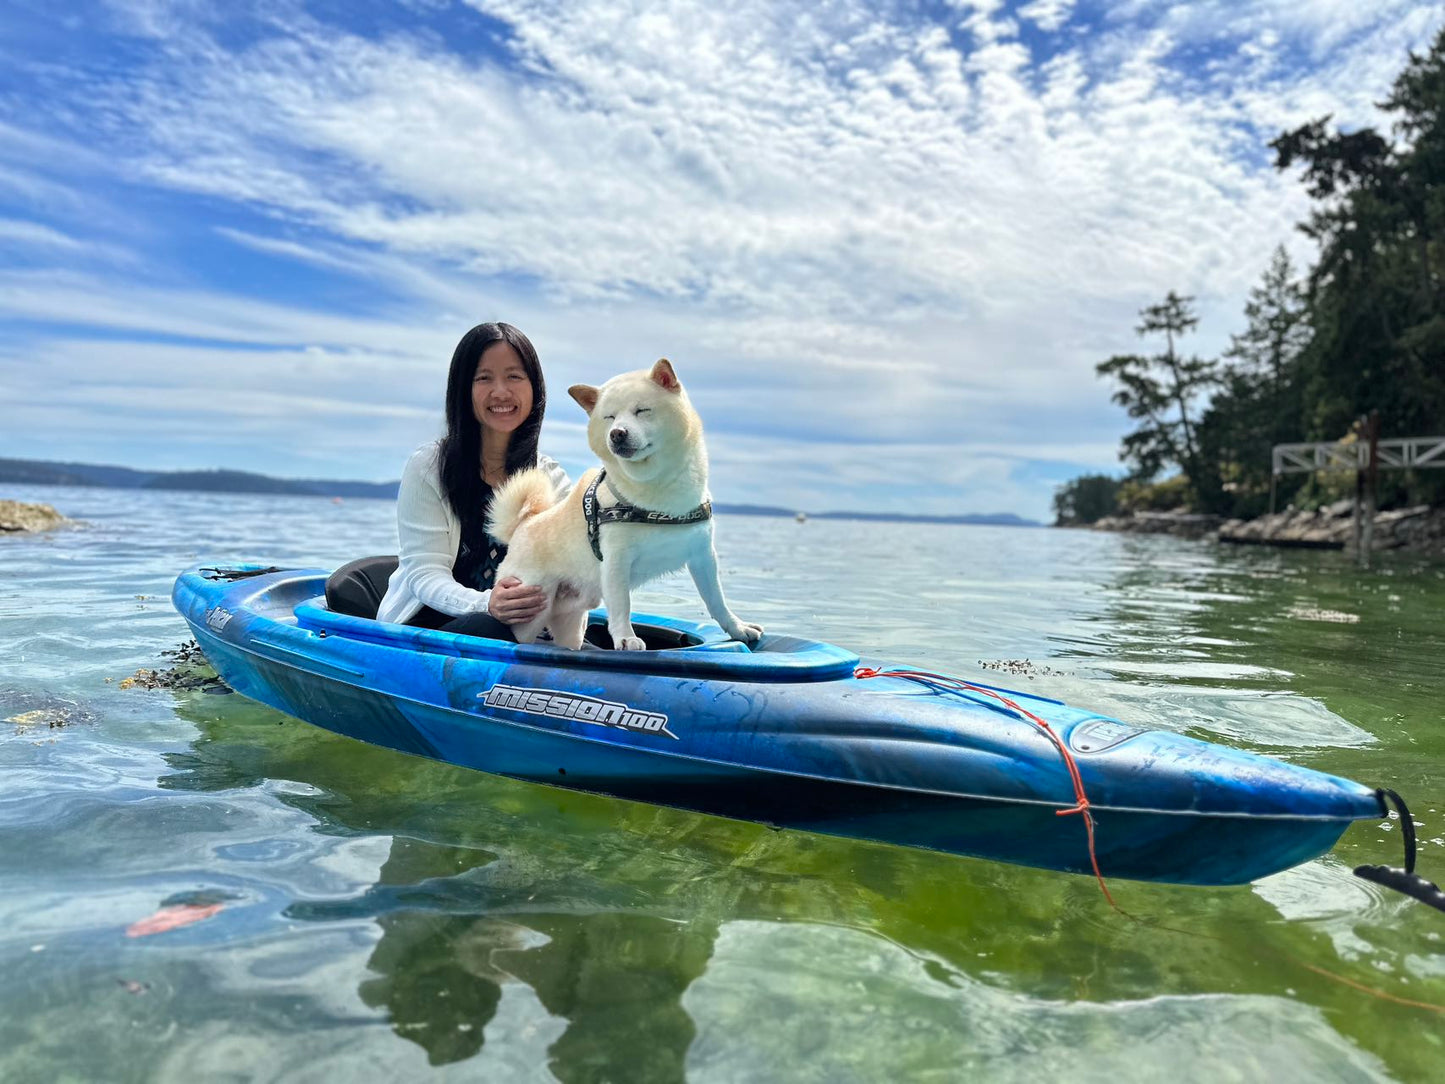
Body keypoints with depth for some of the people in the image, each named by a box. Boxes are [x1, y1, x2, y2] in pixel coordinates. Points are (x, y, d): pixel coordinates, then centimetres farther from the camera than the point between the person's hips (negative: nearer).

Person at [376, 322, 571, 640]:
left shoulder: (552, 478, 7)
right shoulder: (429, 466, -3)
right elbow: (424, 572, -10)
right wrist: (485, 604, -32)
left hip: (522, 630, 2)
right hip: (424, 626, -2)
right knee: (486, 626, -37)